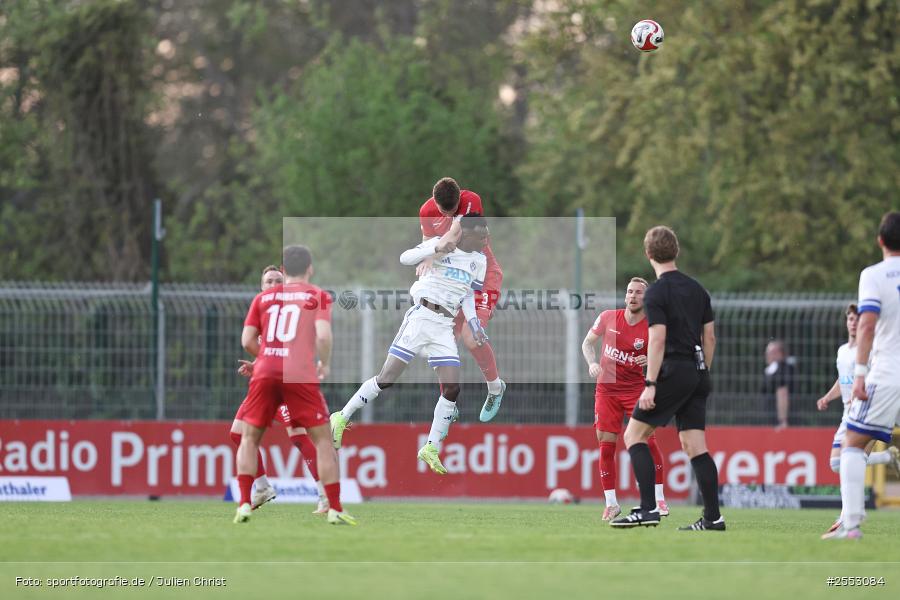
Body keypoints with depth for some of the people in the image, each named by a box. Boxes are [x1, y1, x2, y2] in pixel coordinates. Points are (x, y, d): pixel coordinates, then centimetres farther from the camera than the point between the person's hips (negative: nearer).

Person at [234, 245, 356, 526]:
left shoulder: (263, 297, 14)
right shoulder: (317, 296, 7)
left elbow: (247, 341, 8)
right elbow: (323, 335, -7)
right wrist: (325, 365, 9)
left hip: (265, 373, 2)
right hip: (301, 374, -2)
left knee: (249, 437, 15)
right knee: (322, 439, 6)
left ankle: (244, 504, 2)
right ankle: (335, 509, -1)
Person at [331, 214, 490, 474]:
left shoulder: (479, 261, 12)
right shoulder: (441, 243, -5)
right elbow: (405, 258, -16)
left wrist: (474, 324, 8)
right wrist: (436, 249, -30)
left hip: (444, 327, 5)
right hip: (421, 318, -5)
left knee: (452, 388, -7)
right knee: (386, 379, -6)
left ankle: (431, 448, 3)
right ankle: (342, 418, 9)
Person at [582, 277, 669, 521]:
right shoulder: (608, 318, -1)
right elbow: (587, 342, 11)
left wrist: (650, 361, -22)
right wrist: (592, 363, -7)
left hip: (636, 389, -2)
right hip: (607, 389, 2)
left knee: (648, 439, -12)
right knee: (606, 444, -3)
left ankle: (659, 499, 0)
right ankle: (611, 503, 6)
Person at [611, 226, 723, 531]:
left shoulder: (656, 292, -9)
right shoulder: (697, 289, 13)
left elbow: (658, 339, -16)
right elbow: (709, 337, 16)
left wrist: (650, 385, -17)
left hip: (674, 371, -7)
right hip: (697, 373, 7)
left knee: (634, 435, 0)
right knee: (695, 446, 7)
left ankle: (648, 508, -10)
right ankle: (713, 517, 1)